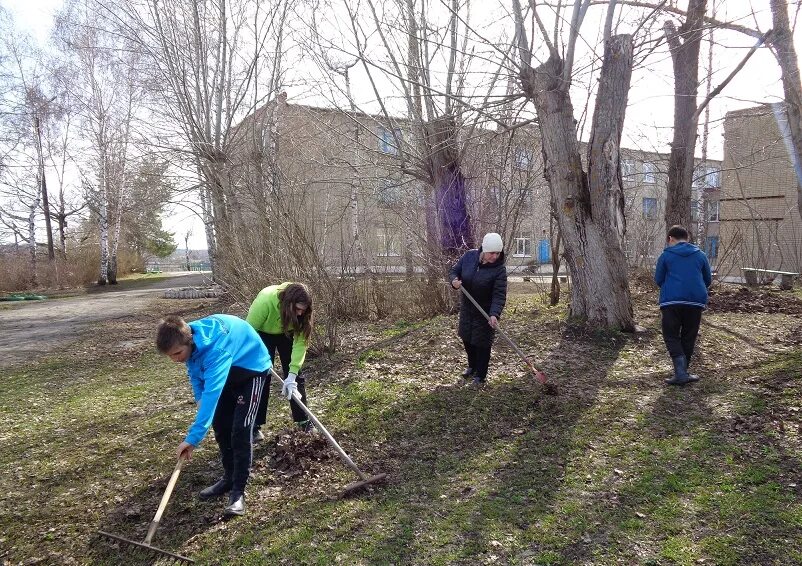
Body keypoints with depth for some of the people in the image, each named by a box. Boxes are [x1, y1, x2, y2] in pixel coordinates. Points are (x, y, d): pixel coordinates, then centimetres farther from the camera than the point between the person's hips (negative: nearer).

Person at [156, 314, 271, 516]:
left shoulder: (216, 350, -42)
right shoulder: (188, 340, -18)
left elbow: (212, 393, -48)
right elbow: (195, 371, 4)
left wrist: (192, 438, -50)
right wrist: (199, 398, -11)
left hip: (252, 368, -8)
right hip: (228, 370, 8)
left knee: (240, 430, -15)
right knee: (220, 425, 8)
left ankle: (238, 491, -6)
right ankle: (229, 478, 24)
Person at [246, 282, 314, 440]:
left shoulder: (301, 311, -31)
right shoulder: (265, 301, -42)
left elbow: (300, 341, -30)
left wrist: (292, 374, -36)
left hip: (286, 333, 3)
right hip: (262, 333, -3)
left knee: (296, 376, 0)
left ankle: (303, 420, 11)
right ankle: (255, 425, 3)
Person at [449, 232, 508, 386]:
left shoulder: (499, 269, -23)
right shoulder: (469, 256, -12)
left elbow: (499, 295, -27)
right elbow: (454, 271, 1)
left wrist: (494, 314, -42)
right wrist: (454, 280, -22)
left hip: (486, 312, -5)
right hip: (466, 308, 5)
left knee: (482, 344, 3)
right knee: (467, 338, 20)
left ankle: (481, 375, 22)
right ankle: (472, 366, 44)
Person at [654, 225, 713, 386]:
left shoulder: (666, 255, 2)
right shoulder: (700, 255, 11)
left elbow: (658, 279, 6)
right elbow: (708, 280, 18)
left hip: (671, 301, -3)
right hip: (696, 301, 3)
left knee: (672, 337, 2)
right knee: (688, 338, 13)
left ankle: (681, 374, -12)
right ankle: (682, 372, 20)